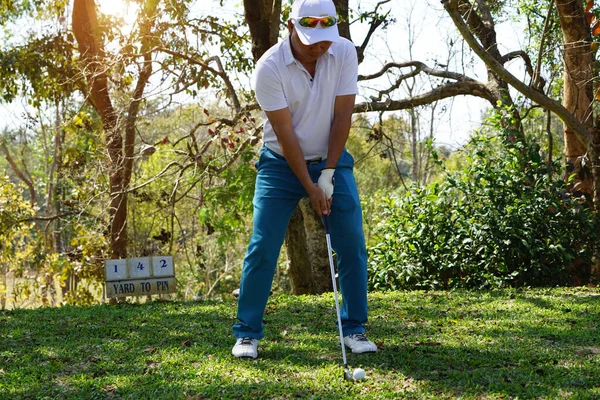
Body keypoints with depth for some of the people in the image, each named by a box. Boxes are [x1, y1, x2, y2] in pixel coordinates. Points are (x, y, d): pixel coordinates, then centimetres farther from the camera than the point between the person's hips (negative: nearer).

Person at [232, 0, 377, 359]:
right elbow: (285, 134, -19)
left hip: (332, 160, 3)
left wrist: (328, 175, -15)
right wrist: (310, 188, -19)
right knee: (262, 248, -7)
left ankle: (354, 329, 8)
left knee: (353, 246, -4)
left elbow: (342, 116, -12)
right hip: (282, 164, -2)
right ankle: (247, 334, 4)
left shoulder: (345, 53, -13)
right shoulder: (269, 67, -21)